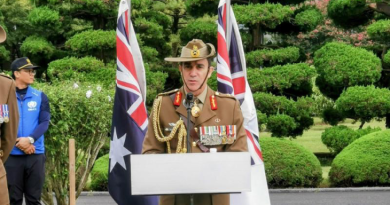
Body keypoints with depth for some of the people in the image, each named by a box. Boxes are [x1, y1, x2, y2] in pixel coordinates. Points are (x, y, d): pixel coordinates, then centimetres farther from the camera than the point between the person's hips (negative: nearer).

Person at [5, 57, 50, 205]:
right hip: (12, 155, -2)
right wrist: (19, 143, -12)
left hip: (35, 155, 2)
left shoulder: (40, 97, 8)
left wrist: (30, 140, -15)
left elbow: (44, 122, 0)